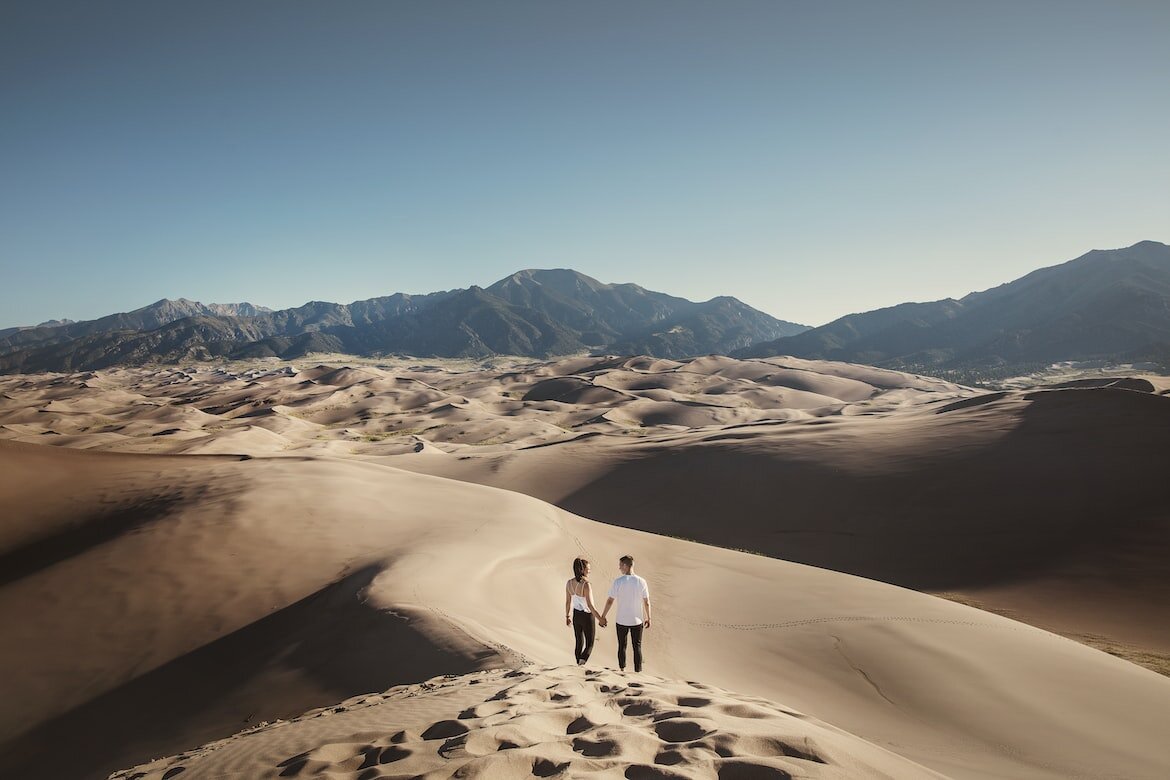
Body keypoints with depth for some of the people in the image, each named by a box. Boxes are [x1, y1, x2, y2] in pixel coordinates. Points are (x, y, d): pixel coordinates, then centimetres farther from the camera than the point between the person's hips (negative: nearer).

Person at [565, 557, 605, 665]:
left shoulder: (569, 583, -6)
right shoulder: (586, 585, -25)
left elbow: (568, 601, 5)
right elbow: (590, 605, -25)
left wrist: (567, 616, 17)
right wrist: (600, 619, -17)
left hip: (576, 616, 5)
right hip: (587, 617, -5)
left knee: (579, 643, 19)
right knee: (589, 645, 8)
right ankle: (582, 661, -18)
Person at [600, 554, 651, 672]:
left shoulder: (618, 582, -14)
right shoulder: (641, 582, -8)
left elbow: (610, 601, -9)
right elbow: (647, 603, -3)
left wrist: (603, 617, 2)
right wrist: (648, 618, 9)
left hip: (622, 620, -1)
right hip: (637, 620, 1)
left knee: (622, 646, 15)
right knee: (637, 646, 12)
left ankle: (622, 670, 23)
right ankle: (638, 671, 15)